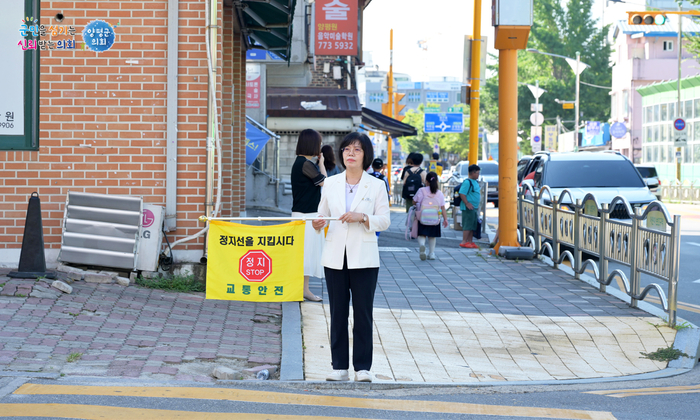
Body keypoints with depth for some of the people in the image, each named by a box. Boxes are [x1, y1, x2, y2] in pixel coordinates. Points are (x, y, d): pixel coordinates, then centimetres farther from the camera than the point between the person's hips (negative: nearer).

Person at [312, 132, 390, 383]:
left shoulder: (376, 185, 1)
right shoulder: (331, 184, 9)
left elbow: (384, 220, -1)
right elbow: (322, 214, 12)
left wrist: (362, 217, -17)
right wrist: (319, 224, -10)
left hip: (364, 258, -2)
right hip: (335, 258, 2)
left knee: (363, 313, 0)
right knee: (338, 313, 5)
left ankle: (362, 367, 7)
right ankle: (339, 366, 11)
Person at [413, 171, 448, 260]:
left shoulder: (422, 191, -4)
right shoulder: (440, 193, 2)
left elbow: (415, 201, 2)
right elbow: (443, 208, 0)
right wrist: (445, 219, 1)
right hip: (435, 219, 2)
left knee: (422, 234, 5)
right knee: (432, 236, 17)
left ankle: (422, 245, -27)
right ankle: (431, 253, 18)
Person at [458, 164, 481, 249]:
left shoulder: (475, 182, 16)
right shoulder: (467, 182, -14)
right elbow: (462, 193, -20)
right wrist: (467, 203, -23)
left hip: (474, 207, 10)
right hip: (468, 208, -9)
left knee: (473, 225, 11)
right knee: (467, 225, -8)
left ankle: (470, 241, 16)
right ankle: (464, 242, -5)